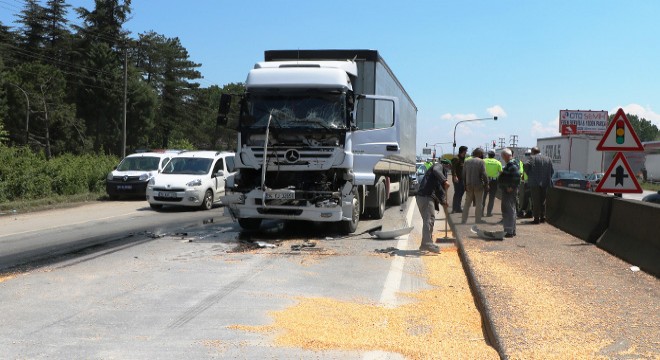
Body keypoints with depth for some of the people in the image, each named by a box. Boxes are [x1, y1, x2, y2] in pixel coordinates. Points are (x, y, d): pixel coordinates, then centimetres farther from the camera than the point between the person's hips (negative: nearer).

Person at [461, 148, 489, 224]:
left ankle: (463, 220, 13)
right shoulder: (481, 162, -8)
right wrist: (486, 185, -6)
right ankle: (478, 221, 6)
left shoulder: (467, 162, 7)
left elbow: (463, 175, 7)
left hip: (469, 186, 4)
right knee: (479, 204, 4)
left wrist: (465, 185, 14)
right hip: (478, 186, -4)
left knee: (467, 204, 12)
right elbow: (484, 175, -14)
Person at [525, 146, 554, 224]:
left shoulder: (532, 158, -6)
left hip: (535, 183, -5)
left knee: (536, 201, -1)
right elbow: (552, 171, 8)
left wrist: (529, 175, -4)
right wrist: (547, 178, 18)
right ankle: (542, 217, 18)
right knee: (543, 201, 15)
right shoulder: (548, 159, 9)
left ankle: (536, 218, -2)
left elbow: (526, 166, -19)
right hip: (545, 183, 5)